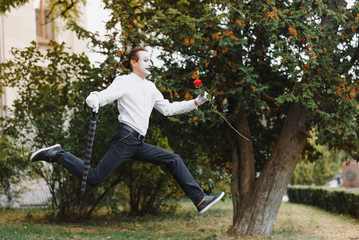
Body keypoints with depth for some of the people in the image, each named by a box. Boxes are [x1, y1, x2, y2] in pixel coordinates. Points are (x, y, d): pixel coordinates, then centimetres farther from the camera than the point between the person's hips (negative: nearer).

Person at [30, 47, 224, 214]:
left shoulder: (150, 87, 21)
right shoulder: (124, 82, -1)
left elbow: (167, 109, 29)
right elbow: (95, 98, -11)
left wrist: (195, 102, 22)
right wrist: (94, 102, -36)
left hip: (139, 145, 8)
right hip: (125, 139, -8)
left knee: (173, 160, 4)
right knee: (94, 178, -14)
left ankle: (200, 200, 4)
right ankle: (57, 155, 1)